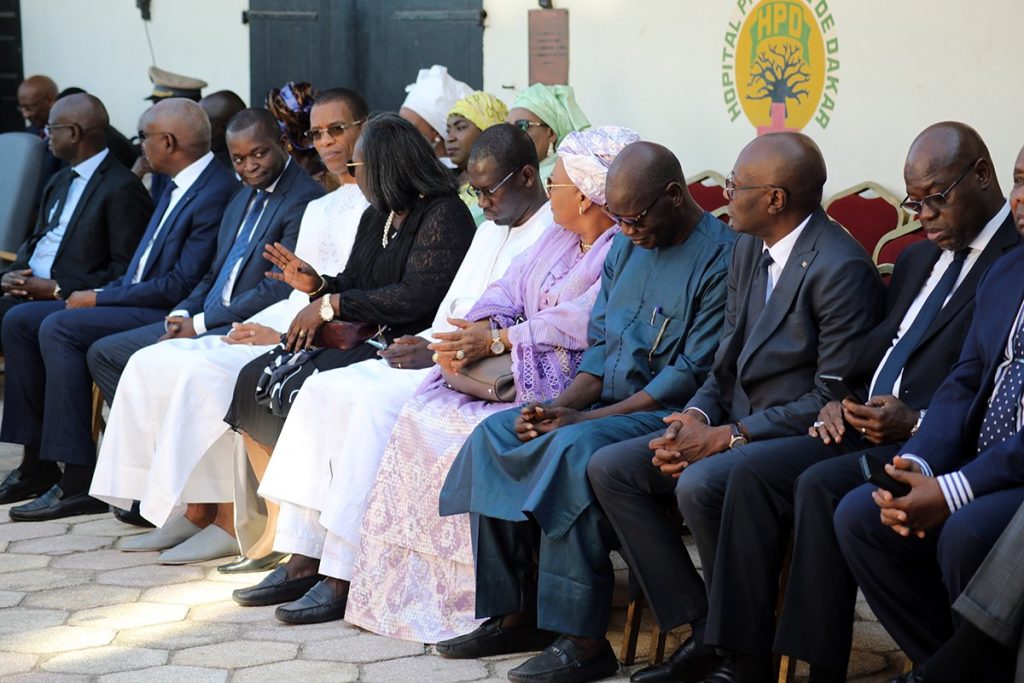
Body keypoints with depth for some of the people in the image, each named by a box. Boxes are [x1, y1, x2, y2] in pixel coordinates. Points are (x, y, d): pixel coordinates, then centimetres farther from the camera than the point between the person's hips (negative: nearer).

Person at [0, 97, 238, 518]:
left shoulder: (216, 194, -16)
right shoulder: (178, 187, 17)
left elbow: (181, 286, -21)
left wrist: (101, 298, -14)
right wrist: (100, 294, 3)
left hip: (167, 314, -10)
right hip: (134, 302, 10)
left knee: (59, 328, -26)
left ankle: (80, 479, -24)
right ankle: (38, 462, 5)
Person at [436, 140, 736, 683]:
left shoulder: (721, 258, -13)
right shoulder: (625, 247, 13)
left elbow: (694, 374, -18)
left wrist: (581, 417, -20)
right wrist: (560, 406, -6)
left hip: (668, 414, -9)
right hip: (608, 402, 9)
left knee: (575, 447, -34)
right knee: (494, 434, -9)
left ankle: (582, 639, -29)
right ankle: (514, 614, -7)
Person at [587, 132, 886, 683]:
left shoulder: (840, 268, -17)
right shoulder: (749, 251, 11)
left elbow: (834, 397, -19)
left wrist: (730, 435, -19)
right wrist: (697, 417, -5)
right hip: (738, 426, 9)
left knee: (700, 485, -34)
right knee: (609, 469, -4)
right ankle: (703, 633, -5)